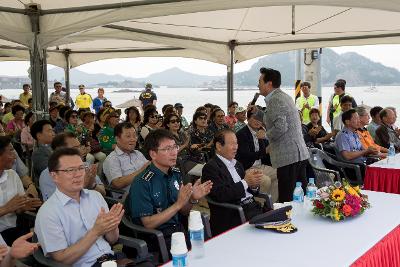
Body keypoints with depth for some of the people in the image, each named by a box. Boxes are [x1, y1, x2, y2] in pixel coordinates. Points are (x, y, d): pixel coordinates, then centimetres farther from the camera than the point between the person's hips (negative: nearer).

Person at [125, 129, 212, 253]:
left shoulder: (176, 174, 6)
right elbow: (148, 224, -15)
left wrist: (192, 199, -7)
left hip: (179, 229, 7)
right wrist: (178, 204, -19)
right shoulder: (142, 183, -14)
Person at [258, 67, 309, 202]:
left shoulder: (275, 100, -13)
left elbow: (280, 127, -24)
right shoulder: (283, 96, 18)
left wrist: (265, 135, -8)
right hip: (300, 154, 10)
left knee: (287, 201, -5)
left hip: (288, 157, -10)